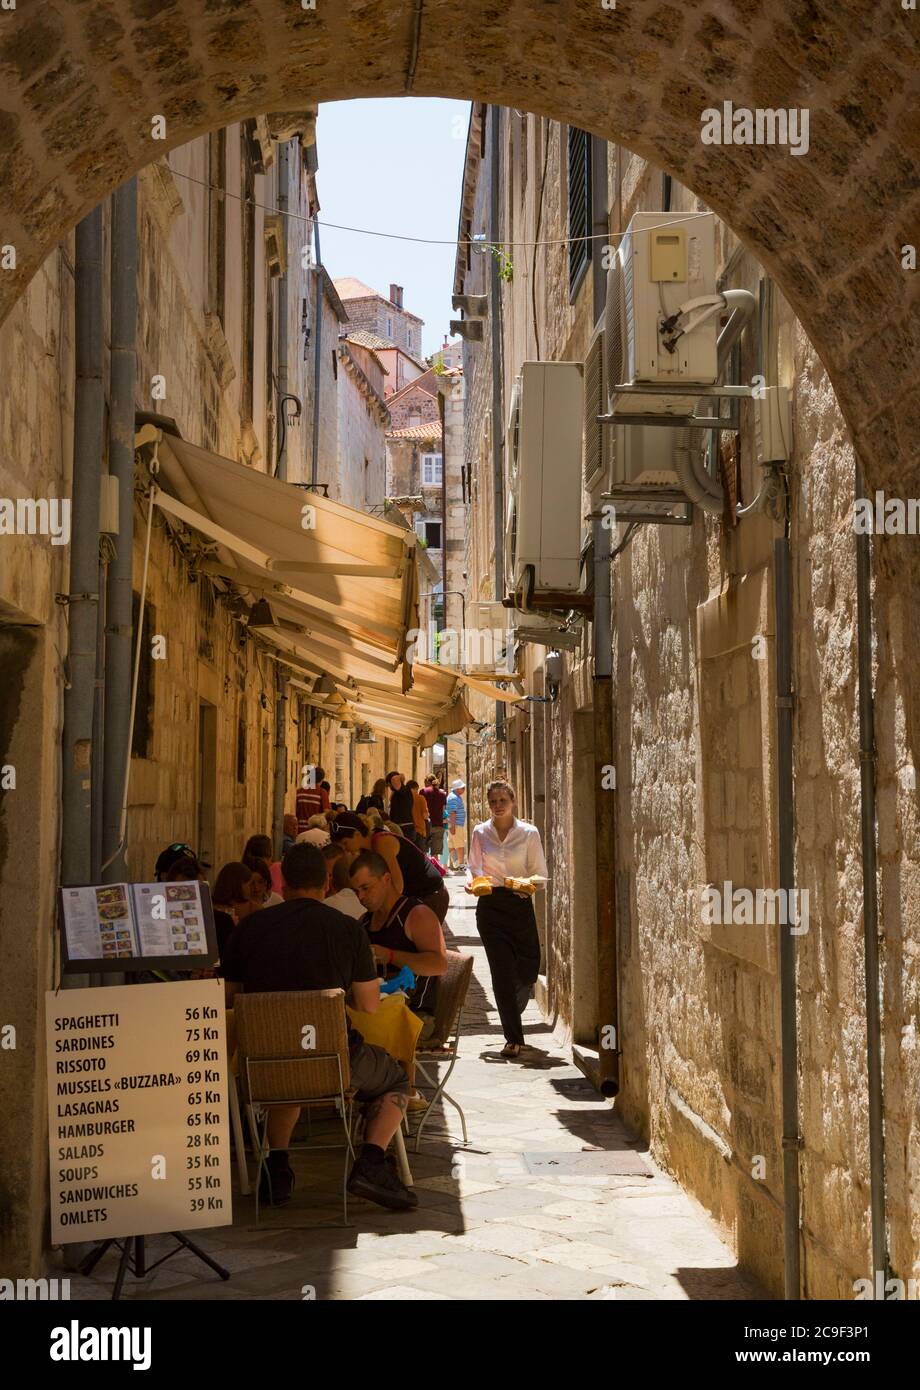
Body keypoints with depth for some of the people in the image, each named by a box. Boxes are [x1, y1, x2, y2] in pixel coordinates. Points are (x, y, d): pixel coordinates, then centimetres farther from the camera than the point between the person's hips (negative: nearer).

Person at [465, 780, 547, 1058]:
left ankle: (512, 1011, 38)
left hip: (520, 903, 0)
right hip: (491, 906, 0)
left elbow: (541, 874, 2)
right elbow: (474, 868, 9)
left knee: (528, 968, 3)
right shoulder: (480, 833, 5)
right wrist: (471, 882, -12)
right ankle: (513, 1038, 0)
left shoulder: (529, 833, 1)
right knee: (502, 971, -5)